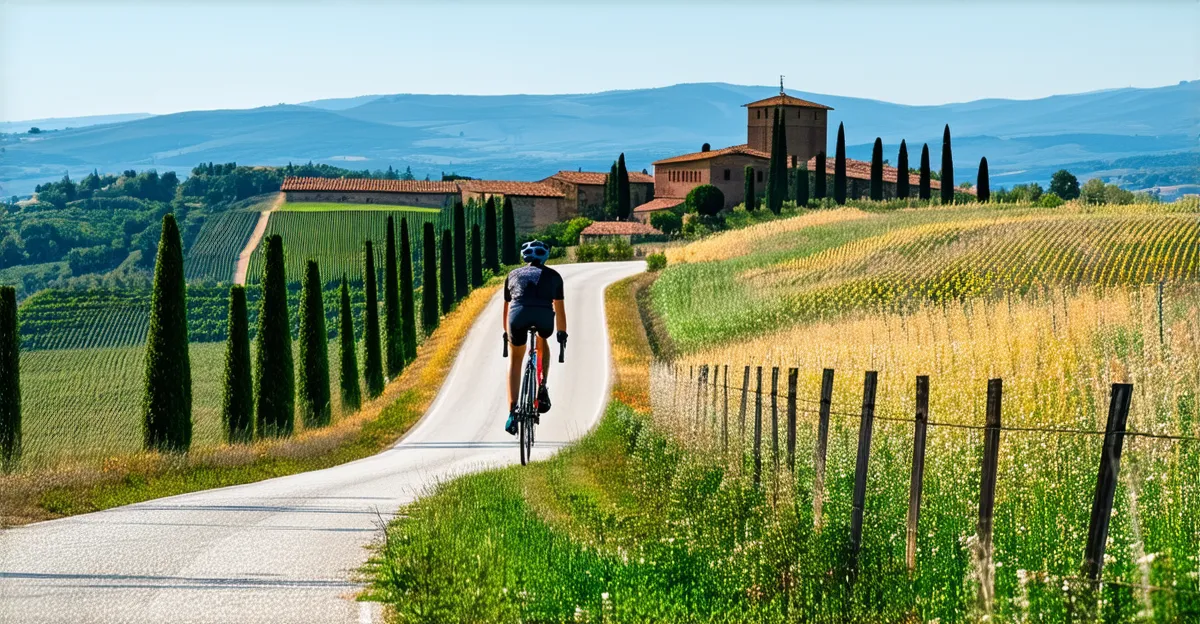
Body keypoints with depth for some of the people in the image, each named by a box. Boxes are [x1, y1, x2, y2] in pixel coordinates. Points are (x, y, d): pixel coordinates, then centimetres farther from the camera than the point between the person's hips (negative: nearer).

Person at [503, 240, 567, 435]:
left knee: (515, 360, 24)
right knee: (542, 343, 36)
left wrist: (506, 332, 58)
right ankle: (543, 389, 18)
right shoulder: (553, 276, 28)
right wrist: (562, 333, 53)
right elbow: (559, 308, 39)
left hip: (518, 316, 0)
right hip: (544, 317, 0)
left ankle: (512, 413, 12)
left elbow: (507, 307, 43)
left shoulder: (514, 275, 31)